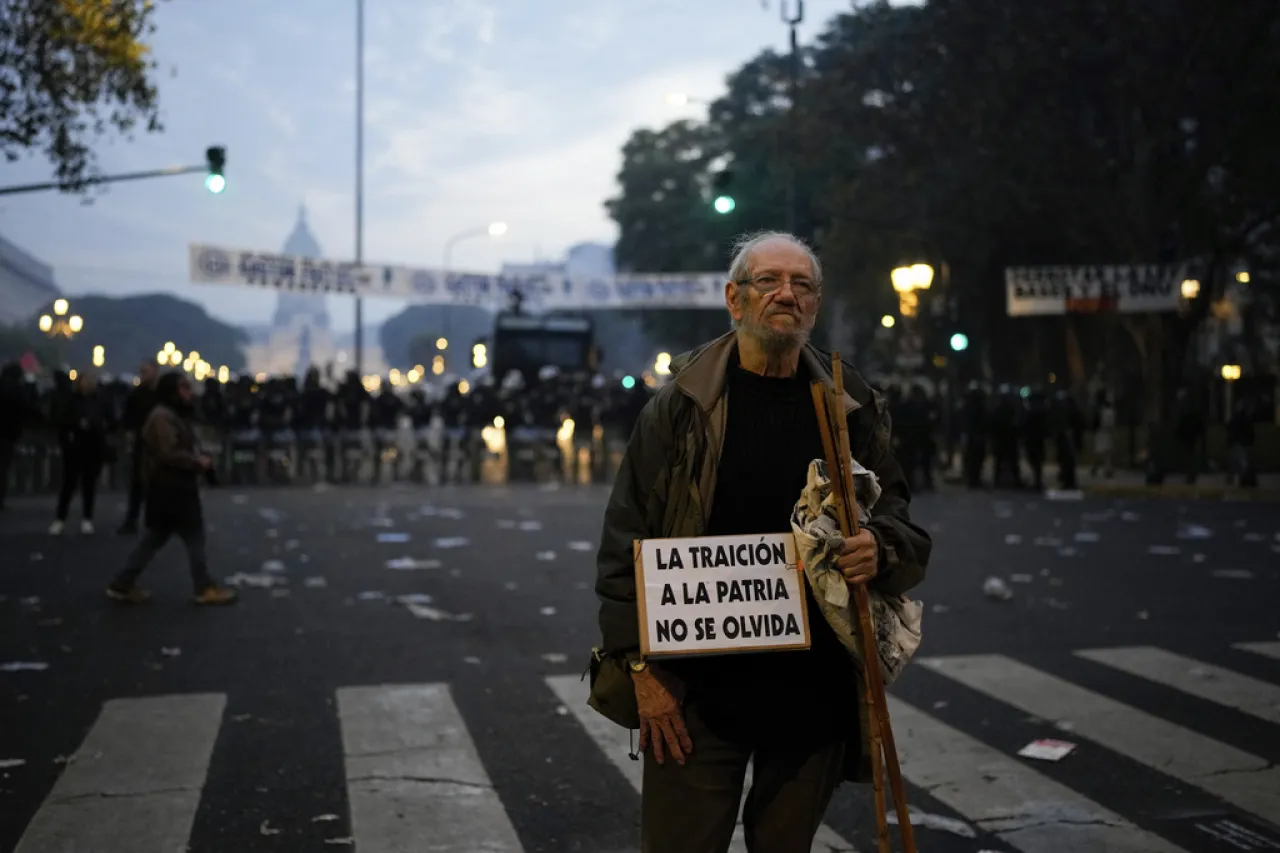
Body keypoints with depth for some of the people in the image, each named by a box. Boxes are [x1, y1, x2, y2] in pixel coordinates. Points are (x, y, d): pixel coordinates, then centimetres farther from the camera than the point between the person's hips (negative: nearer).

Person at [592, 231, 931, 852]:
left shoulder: (855, 410, 7)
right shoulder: (683, 404, -1)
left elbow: (900, 520, 13)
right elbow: (627, 540, -2)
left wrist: (880, 549, -12)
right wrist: (642, 667, -7)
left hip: (818, 688, 3)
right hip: (697, 687, -2)